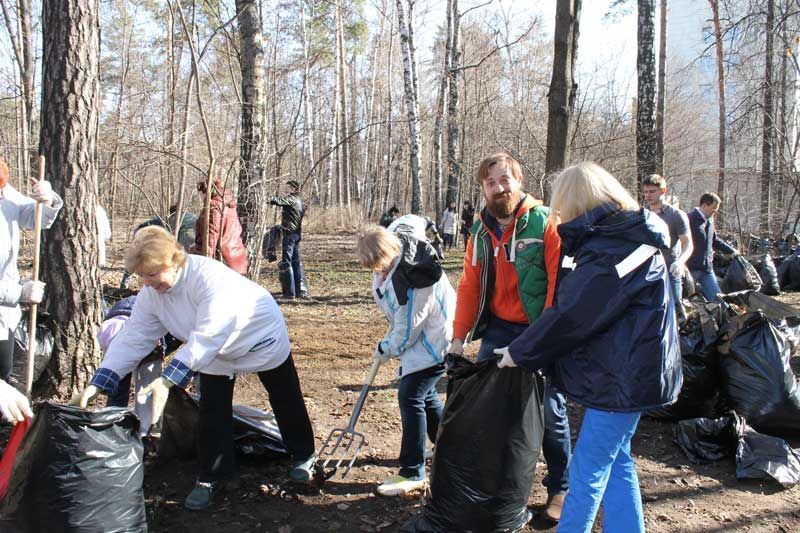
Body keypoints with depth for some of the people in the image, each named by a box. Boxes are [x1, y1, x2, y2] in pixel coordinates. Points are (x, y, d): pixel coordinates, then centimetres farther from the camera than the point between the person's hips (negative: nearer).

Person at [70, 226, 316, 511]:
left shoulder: (209, 275, -41)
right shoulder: (149, 294, -17)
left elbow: (205, 338, -46)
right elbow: (131, 340, -17)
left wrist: (167, 381, -51)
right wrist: (97, 384, -27)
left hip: (261, 338, -5)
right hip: (215, 352, 6)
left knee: (285, 401, 12)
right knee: (211, 412, 0)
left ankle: (302, 455, 35)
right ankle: (212, 476, 19)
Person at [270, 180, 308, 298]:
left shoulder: (290, 199, -11)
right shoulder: (299, 201, 15)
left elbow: (276, 201, -25)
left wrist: (271, 199, -5)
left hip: (289, 233, -9)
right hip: (298, 233, 9)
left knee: (286, 261, -4)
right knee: (296, 261, 13)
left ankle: (289, 292, -5)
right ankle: (301, 290, 16)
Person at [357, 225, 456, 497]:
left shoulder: (411, 280, -32)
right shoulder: (394, 242, -5)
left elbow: (407, 327, -23)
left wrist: (387, 348, -7)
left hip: (433, 341, -10)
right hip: (421, 336, 10)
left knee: (410, 397, -11)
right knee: (424, 395, 19)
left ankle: (413, 472, -3)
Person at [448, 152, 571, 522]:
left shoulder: (544, 223, -11)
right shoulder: (480, 231, 7)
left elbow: (560, 282, -15)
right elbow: (470, 285, 7)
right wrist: (459, 336, 2)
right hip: (498, 329, 5)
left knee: (550, 412, 4)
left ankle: (559, 488, 24)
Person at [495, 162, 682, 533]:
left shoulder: (610, 251, -21)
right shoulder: (626, 236, 10)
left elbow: (571, 316, -21)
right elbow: (582, 303, 13)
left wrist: (521, 353, -8)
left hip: (621, 376, -10)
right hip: (629, 373, 10)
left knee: (587, 473, 2)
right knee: (616, 462, 20)